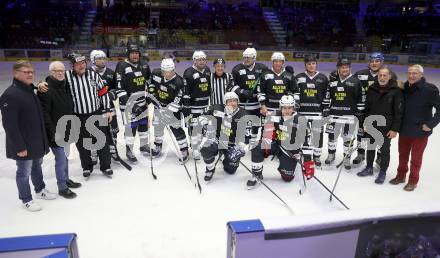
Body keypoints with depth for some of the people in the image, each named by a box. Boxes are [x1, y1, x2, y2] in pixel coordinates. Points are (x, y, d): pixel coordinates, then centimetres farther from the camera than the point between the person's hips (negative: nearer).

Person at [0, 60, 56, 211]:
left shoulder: (30, 91, 8)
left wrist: (42, 139, 17)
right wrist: (19, 146, -22)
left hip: (37, 141, 8)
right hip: (24, 145, -8)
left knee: (37, 166, 23)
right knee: (24, 172, 7)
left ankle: (40, 190, 41)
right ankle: (26, 200, 23)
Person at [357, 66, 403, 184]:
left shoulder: (396, 91, -12)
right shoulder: (372, 89, 1)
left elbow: (399, 112, -11)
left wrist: (395, 129, -13)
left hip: (386, 128, -4)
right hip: (371, 126, 4)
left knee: (384, 150, 9)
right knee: (370, 148, 17)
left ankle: (383, 172, 24)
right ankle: (369, 168, 34)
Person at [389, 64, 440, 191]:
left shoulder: (430, 89, -16)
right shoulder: (404, 87, -2)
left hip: (420, 131, -4)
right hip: (404, 129, 4)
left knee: (416, 158, 9)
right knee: (402, 155, 19)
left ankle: (413, 181, 27)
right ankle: (401, 176, 38)